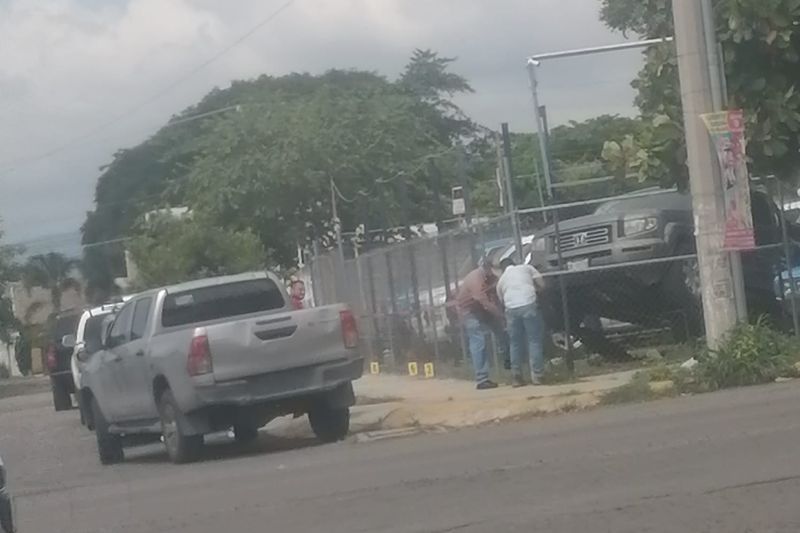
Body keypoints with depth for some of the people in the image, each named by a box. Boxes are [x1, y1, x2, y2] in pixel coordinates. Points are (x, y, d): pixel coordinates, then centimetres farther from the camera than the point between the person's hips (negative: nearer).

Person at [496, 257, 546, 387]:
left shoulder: (501, 280, 26)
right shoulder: (526, 268, 20)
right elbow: (541, 283, 16)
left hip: (511, 309, 2)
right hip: (529, 305, -2)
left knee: (515, 343, 12)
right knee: (534, 341, 3)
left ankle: (517, 377, 11)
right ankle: (536, 375, -2)